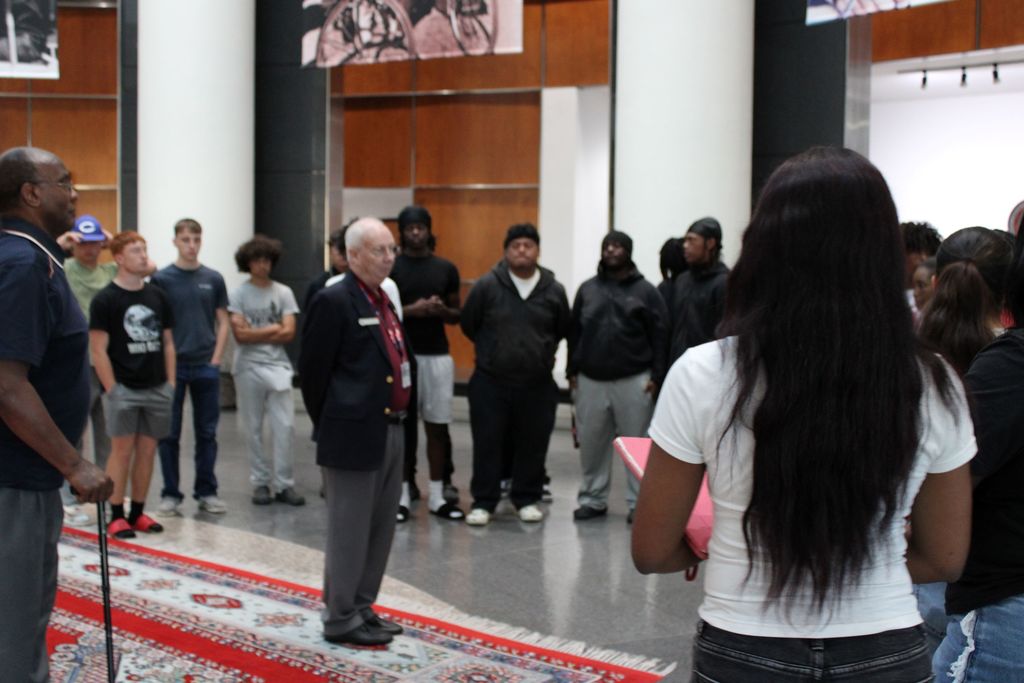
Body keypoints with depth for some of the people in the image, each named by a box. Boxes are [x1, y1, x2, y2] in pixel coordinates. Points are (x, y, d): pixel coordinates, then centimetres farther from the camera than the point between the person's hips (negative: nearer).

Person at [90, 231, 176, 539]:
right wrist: (111, 389, -12)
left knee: (147, 450, 8)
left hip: (156, 388, 5)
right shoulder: (105, 299, -6)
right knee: (122, 449, -2)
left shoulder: (157, 296, 10)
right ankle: (116, 515, 5)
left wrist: (170, 383, 8)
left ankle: (138, 512, 17)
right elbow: (98, 350, -8)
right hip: (123, 388, -5)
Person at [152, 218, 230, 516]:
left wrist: (216, 358, 0)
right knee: (169, 434, 3)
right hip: (172, 366, -2)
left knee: (207, 432, 7)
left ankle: (206, 492, 16)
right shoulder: (162, 279, -1)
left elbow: (222, 321, 9)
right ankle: (170, 494, 11)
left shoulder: (213, 279, 6)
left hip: (206, 367, 2)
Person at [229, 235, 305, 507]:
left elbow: (289, 333, -3)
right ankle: (260, 483, 12)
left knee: (284, 426, -4)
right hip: (249, 368, -1)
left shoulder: (284, 293, 6)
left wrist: (255, 334, -6)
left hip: (278, 367, 1)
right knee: (254, 429, 5)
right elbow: (240, 335, -9)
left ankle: (283, 484, 1)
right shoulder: (238, 295, 1)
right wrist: (273, 329, -3)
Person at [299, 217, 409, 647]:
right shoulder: (334, 301, -12)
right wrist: (328, 427, -3)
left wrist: (398, 418, 14)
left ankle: (361, 608, 26)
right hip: (354, 435, -9)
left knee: (381, 529, 14)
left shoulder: (385, 302, 14)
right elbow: (313, 372, -11)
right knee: (349, 531, 0)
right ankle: (340, 619, 10)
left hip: (390, 431, 9)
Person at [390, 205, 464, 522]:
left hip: (438, 355, 3)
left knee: (438, 426, 5)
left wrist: (442, 310, -8)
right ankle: (402, 495, 8)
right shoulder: (390, 268, -1)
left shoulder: (446, 269, 9)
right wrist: (410, 310, -18)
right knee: (401, 425, 2)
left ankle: (437, 495, 12)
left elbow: (457, 315, 14)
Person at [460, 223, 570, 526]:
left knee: (533, 444, 7)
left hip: (537, 384, 2)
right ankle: (483, 502, 12)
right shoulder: (487, 285, -6)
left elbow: (562, 330, 16)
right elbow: (468, 324, 6)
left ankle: (527, 499, 22)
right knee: (487, 443, 2)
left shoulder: (554, 290, 1)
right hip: (490, 382, -1)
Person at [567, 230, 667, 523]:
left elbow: (660, 336, -2)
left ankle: (638, 503, 8)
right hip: (591, 380, 3)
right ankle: (592, 499, 17)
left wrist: (656, 376, -8)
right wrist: (572, 370, 8)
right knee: (591, 443, 6)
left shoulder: (645, 291, 2)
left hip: (633, 381, -3)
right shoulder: (588, 289, 11)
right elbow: (574, 332, 13)